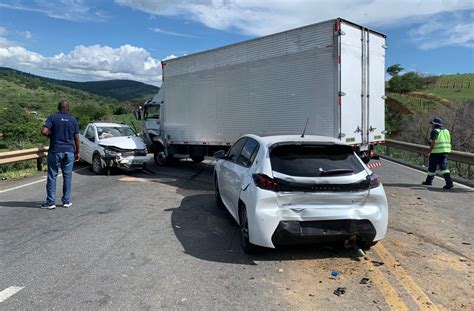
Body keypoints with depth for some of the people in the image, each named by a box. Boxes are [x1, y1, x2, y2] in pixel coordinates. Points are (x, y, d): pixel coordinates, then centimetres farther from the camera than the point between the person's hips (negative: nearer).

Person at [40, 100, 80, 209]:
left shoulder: (52, 117, -2)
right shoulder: (73, 119, 5)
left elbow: (44, 131, -15)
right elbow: (77, 138, 5)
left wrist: (51, 135, 7)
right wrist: (77, 152, 11)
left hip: (55, 151, -2)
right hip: (69, 151, 2)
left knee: (52, 176, 4)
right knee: (67, 176, 8)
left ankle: (50, 202, 6)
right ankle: (66, 201, 12)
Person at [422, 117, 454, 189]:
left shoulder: (435, 131, -10)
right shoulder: (446, 131, 13)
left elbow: (433, 143, -17)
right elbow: (448, 143, 14)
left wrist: (430, 151, -7)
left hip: (436, 152, -6)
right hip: (445, 152, 6)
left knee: (432, 167, 9)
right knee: (444, 167, 2)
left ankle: (429, 181, 23)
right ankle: (449, 182, -11)